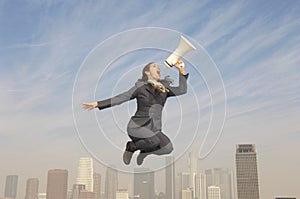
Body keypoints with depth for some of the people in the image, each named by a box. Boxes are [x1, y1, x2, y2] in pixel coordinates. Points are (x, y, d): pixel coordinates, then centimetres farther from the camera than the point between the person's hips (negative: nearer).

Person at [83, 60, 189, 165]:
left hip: (154, 130, 5)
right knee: (155, 141, -34)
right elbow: (120, 98, -3)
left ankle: (145, 151, 8)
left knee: (168, 148, -23)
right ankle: (131, 146, -3)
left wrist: (181, 70, 1)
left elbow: (182, 90, 7)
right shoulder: (140, 87, -1)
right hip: (137, 127, -4)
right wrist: (97, 104, -8)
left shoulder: (164, 88, 11)